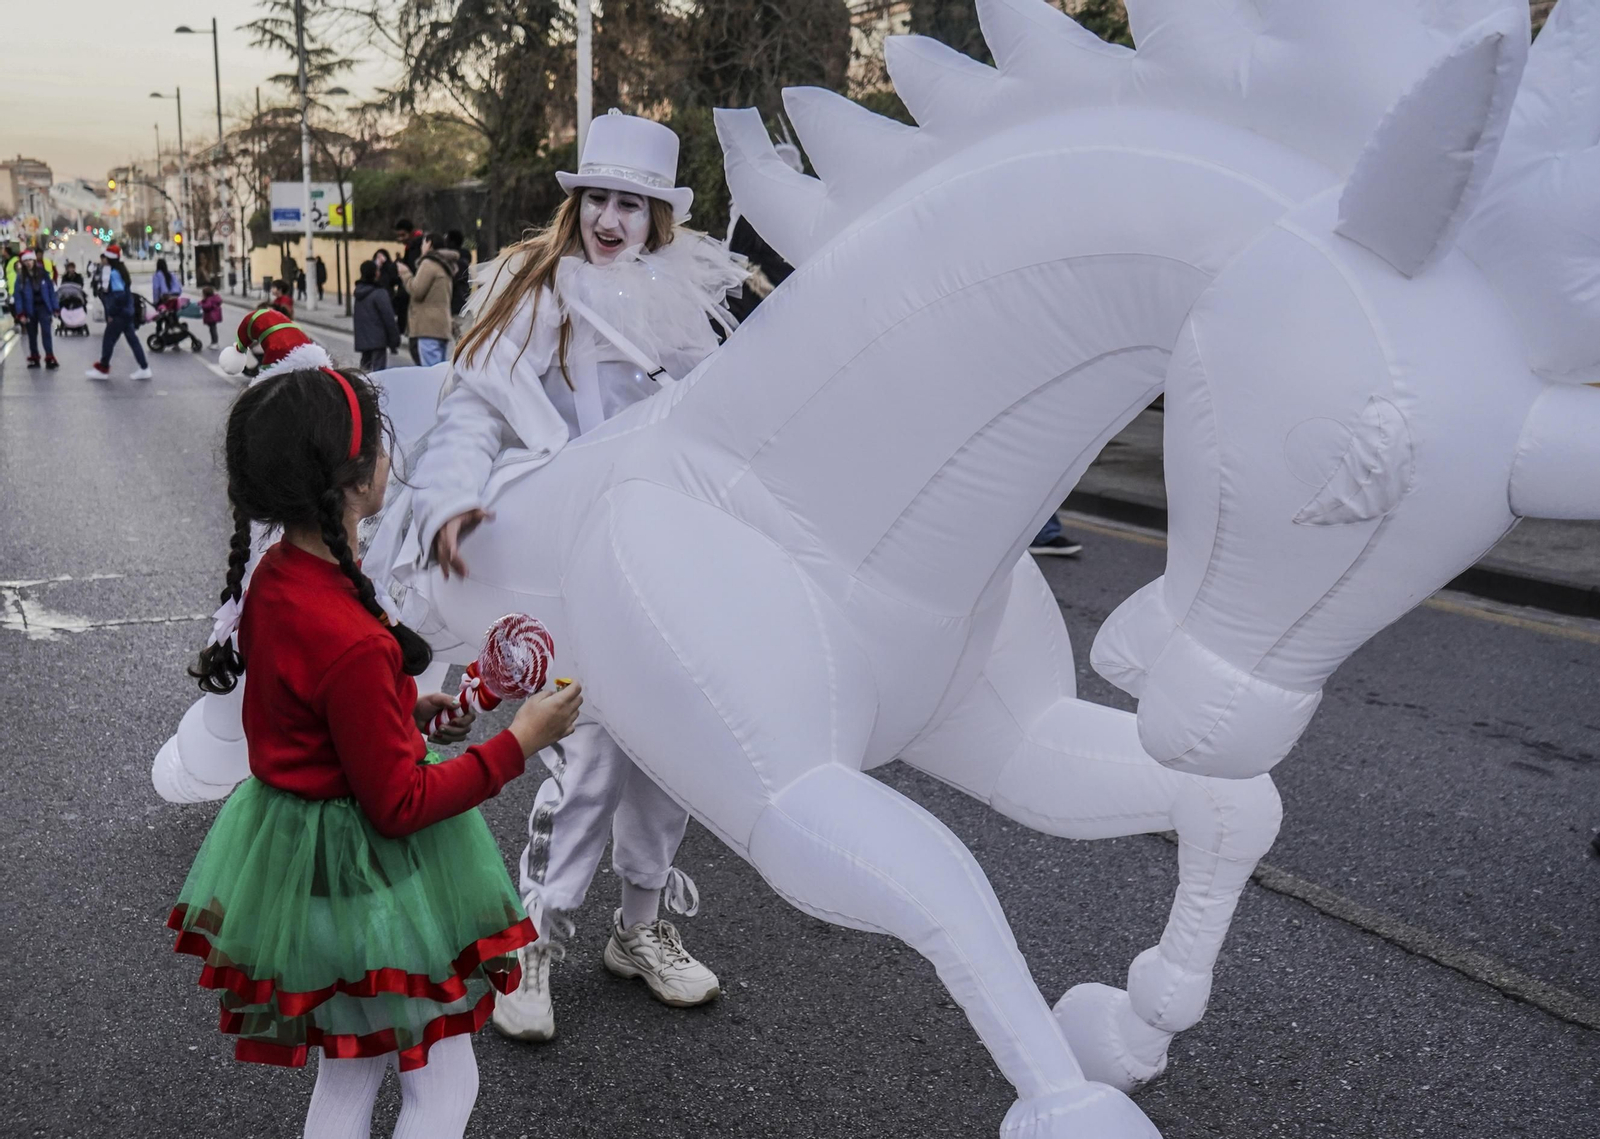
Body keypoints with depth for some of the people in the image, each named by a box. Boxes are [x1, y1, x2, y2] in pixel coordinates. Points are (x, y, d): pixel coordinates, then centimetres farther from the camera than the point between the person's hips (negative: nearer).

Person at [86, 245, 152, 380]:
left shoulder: (113, 273, -18)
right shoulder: (119, 271, 11)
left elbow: (118, 296, -24)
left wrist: (111, 313, -17)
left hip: (119, 313, -10)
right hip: (126, 312, 10)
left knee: (108, 340, 1)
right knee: (132, 339, 9)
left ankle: (102, 369, 11)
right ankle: (144, 368, 9)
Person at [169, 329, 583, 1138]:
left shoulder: (273, 578, -4)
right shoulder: (352, 642, -32)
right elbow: (400, 805, -23)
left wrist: (403, 710, 8)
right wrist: (518, 742, -17)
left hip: (290, 840, 9)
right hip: (364, 875, -9)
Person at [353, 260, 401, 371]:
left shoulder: (359, 291, 9)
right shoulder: (379, 293, -14)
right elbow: (388, 318, -13)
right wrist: (395, 341, -8)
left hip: (363, 340, 8)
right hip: (379, 340, -7)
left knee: (365, 369, 16)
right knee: (379, 372, -7)